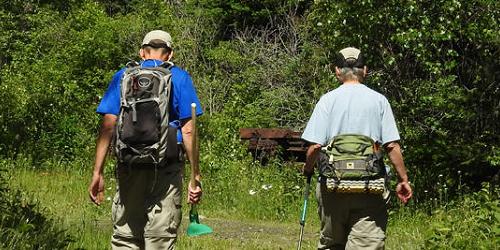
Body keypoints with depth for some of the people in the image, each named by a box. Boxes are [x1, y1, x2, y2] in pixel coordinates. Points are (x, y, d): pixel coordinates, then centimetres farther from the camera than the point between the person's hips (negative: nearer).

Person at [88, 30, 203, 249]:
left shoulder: (122, 77, 7)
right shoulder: (180, 78, 4)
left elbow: (108, 126, -1)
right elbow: (188, 130, -3)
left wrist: (97, 172, 0)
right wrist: (195, 175, -1)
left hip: (129, 166, 1)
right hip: (167, 168, -1)